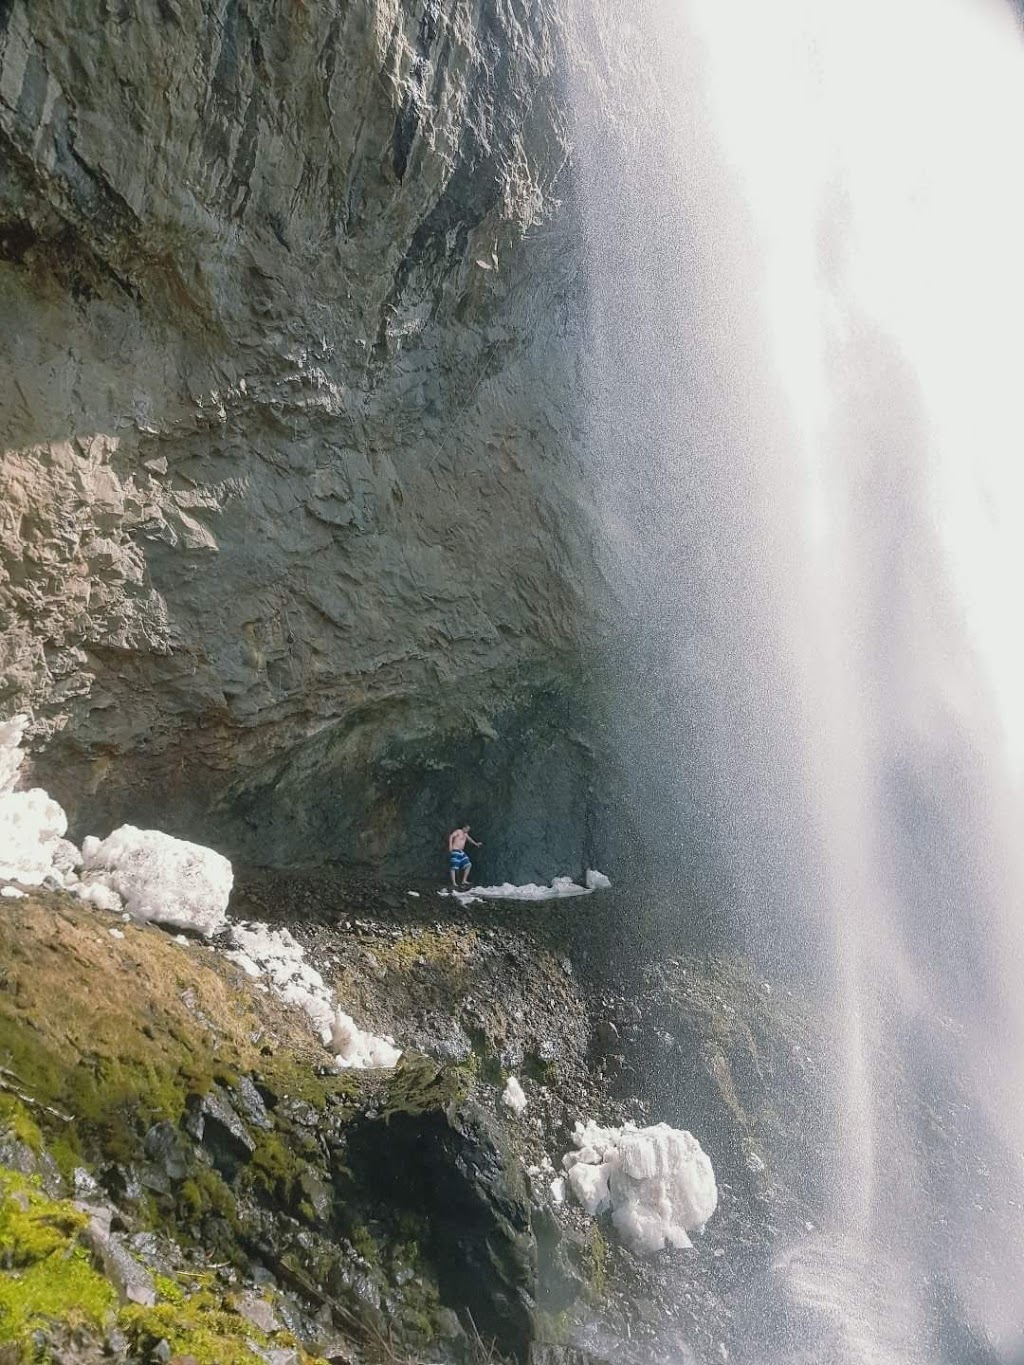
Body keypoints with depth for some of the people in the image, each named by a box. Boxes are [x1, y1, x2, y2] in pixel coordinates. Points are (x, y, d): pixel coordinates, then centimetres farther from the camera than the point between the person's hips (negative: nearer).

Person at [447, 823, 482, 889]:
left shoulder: (465, 834, 21)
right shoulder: (458, 831, -5)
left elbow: (469, 840, 40)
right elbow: (451, 836, -18)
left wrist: (476, 844, 48)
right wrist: (450, 846, -28)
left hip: (461, 852, 9)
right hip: (455, 851, -9)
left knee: (468, 865, 3)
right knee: (453, 867, -10)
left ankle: (464, 881, 6)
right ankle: (454, 883, -14)